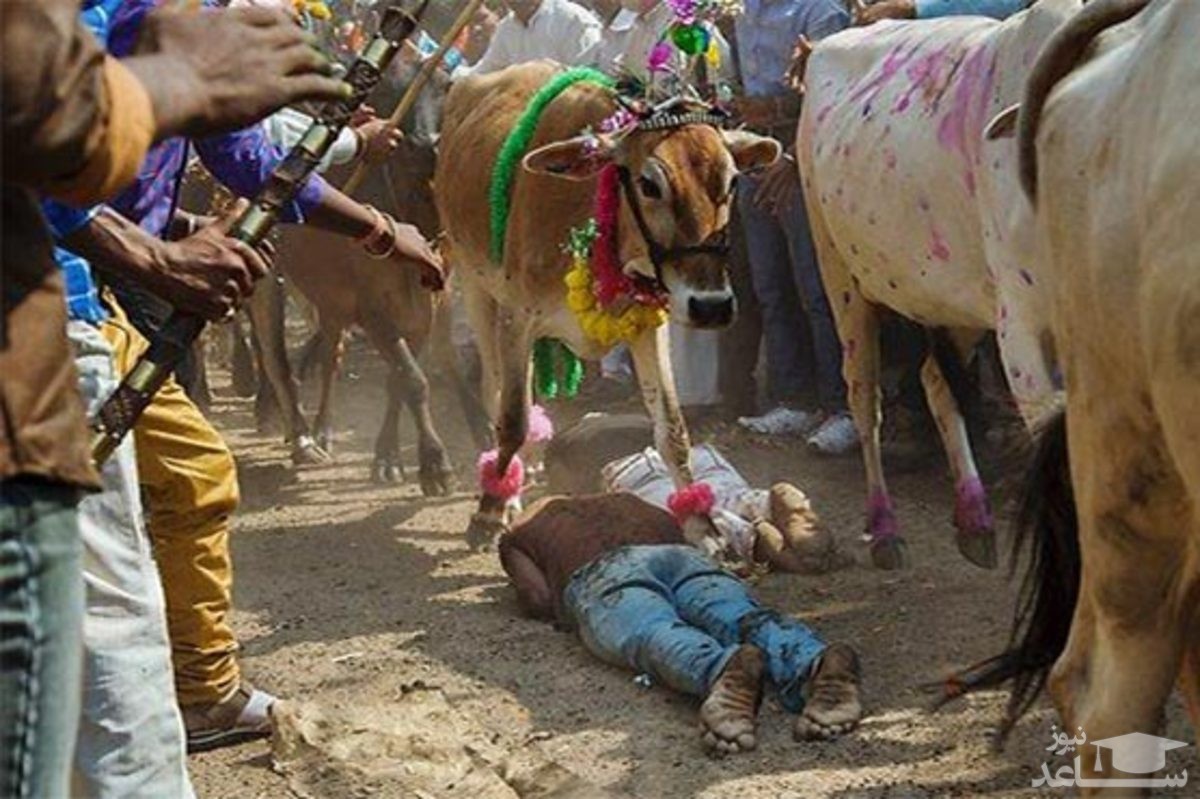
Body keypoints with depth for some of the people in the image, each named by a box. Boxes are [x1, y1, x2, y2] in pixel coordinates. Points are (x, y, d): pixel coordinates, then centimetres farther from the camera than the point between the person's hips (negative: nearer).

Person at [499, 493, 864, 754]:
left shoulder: (518, 536, 34)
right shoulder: (626, 502, 47)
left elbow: (538, 599, 16)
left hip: (603, 574, -3)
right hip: (682, 556, 3)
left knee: (655, 636, -33)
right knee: (744, 620, -25)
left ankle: (725, 671, -69)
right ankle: (816, 663, -60)